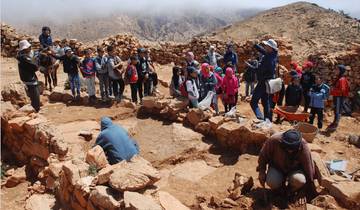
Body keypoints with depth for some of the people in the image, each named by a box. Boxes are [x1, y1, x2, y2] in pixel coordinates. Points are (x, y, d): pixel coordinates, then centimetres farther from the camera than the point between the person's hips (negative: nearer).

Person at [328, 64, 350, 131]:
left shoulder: (342, 79, -19)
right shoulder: (338, 78, 12)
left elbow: (342, 89, -25)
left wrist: (333, 90, -19)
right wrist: (332, 90, 6)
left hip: (339, 97, -10)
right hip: (336, 96, 10)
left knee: (338, 110, -4)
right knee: (335, 110, 17)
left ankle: (335, 125, 0)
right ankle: (334, 122, 28)